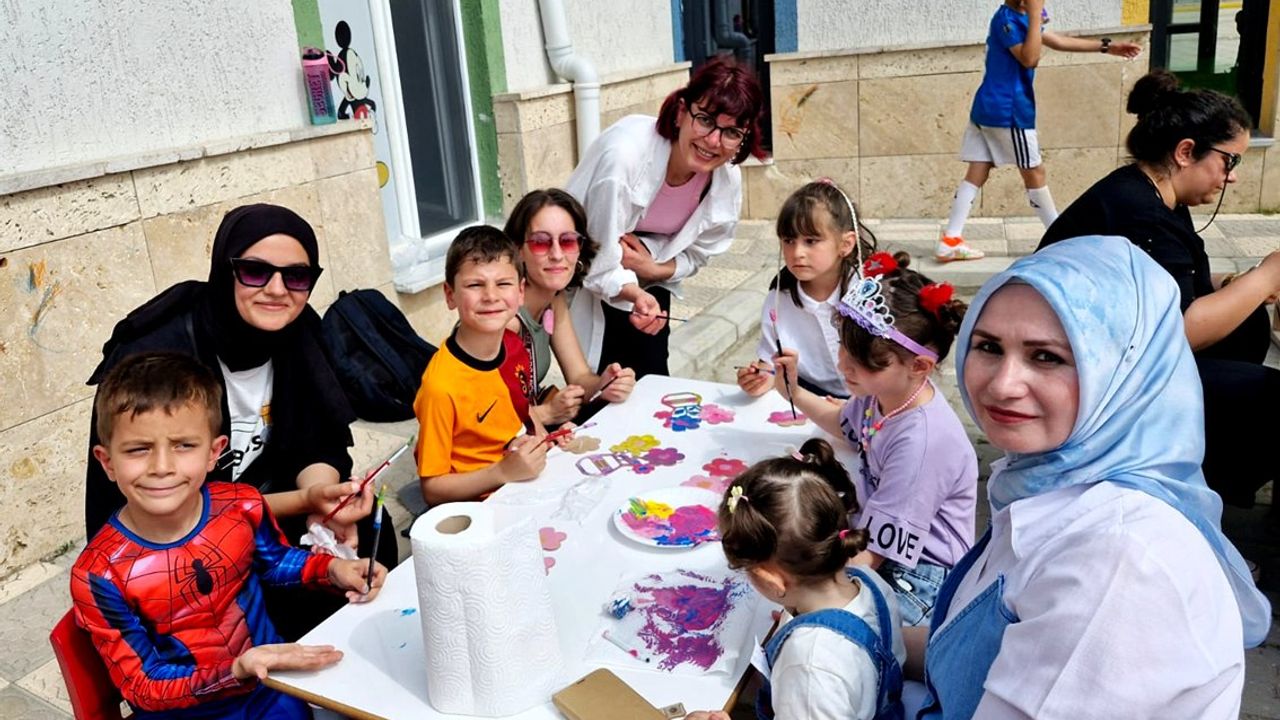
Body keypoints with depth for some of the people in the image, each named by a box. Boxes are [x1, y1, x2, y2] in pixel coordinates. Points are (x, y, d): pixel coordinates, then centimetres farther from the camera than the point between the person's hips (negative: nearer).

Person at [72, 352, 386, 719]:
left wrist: (332, 568, -8)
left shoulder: (242, 506, -14)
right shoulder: (100, 574, -21)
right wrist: (237, 669, -29)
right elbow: (144, 686, -15)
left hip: (270, 684, 2)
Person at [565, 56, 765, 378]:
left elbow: (696, 253, 0)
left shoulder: (727, 180, -15)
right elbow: (600, 265, -28)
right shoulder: (625, 153, -34)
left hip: (647, 284, 5)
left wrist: (654, 269, -19)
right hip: (583, 284, -5)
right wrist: (638, 296, -47)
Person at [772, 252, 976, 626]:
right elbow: (843, 422, 22)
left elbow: (871, 554, -28)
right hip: (879, 538, 9)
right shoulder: (884, 393, -6)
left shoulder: (920, 440, -31)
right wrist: (793, 391, 9)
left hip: (918, 581, -9)